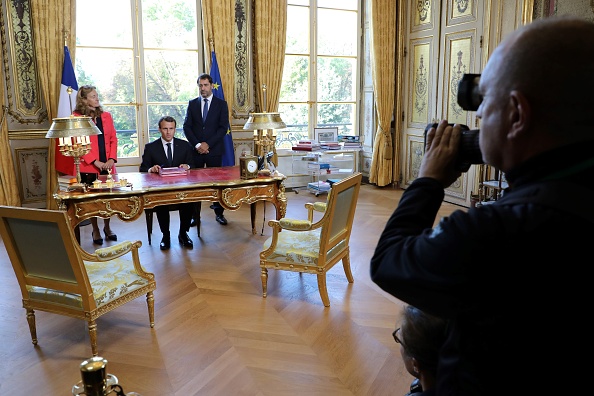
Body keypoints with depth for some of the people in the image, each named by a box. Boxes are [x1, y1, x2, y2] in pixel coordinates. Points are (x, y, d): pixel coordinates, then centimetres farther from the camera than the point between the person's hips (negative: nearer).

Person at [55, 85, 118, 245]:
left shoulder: (106, 116, 11)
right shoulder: (76, 117, -3)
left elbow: (113, 139, 9)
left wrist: (112, 159, -5)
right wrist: (95, 161, -14)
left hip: (107, 165, 4)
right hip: (88, 166, -3)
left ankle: (107, 227, 26)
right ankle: (95, 230, 19)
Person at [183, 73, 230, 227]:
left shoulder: (221, 104, 4)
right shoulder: (192, 104, 10)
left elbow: (223, 127, -4)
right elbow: (187, 126, 5)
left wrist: (207, 144, -11)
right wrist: (196, 144, -9)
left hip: (214, 150, -2)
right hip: (196, 150, 2)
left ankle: (219, 213, 15)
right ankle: (195, 216, 8)